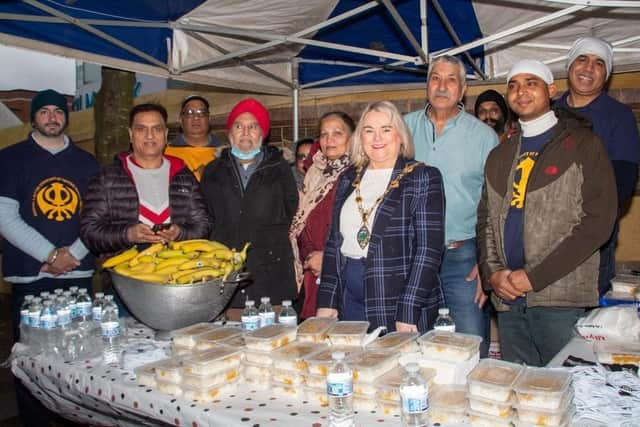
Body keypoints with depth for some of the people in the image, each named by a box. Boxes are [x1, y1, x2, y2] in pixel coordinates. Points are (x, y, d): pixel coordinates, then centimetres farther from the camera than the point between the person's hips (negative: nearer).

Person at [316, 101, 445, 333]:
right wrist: (327, 301, 4)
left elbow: (429, 249, -11)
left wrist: (408, 313, -17)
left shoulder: (424, 178, -5)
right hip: (349, 301, 4)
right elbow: (334, 241, 11)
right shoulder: (349, 179, 10)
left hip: (399, 304, -4)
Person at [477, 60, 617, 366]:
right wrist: (492, 271, -2)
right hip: (508, 298, 5)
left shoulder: (582, 144, 0)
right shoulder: (499, 156, 16)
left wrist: (535, 277, -13)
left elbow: (598, 221, -9)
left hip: (560, 298, -4)